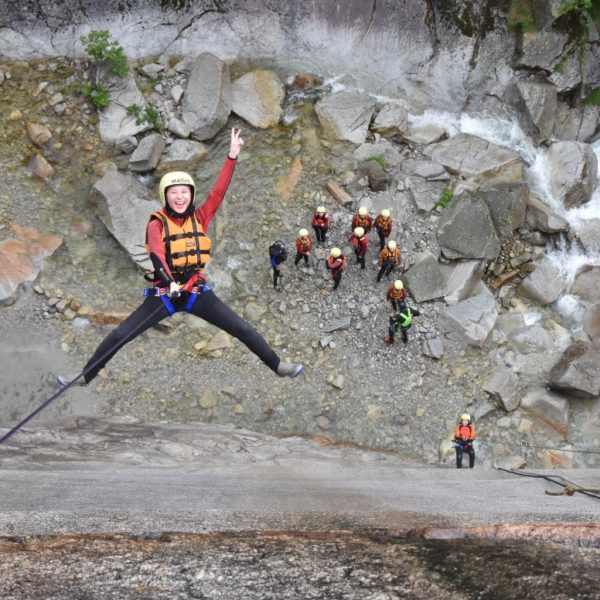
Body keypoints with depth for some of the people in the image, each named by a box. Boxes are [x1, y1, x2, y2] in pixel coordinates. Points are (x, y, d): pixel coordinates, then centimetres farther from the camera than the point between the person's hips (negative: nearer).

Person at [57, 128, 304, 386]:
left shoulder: (199, 218, 1)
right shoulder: (157, 223, -6)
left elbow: (219, 191, -10)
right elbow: (156, 254, -24)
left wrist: (232, 156, -21)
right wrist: (169, 281, -43)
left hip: (196, 290, 2)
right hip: (164, 291, -2)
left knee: (243, 329, 0)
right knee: (119, 336, -5)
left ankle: (278, 365, 14)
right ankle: (85, 375, 9)